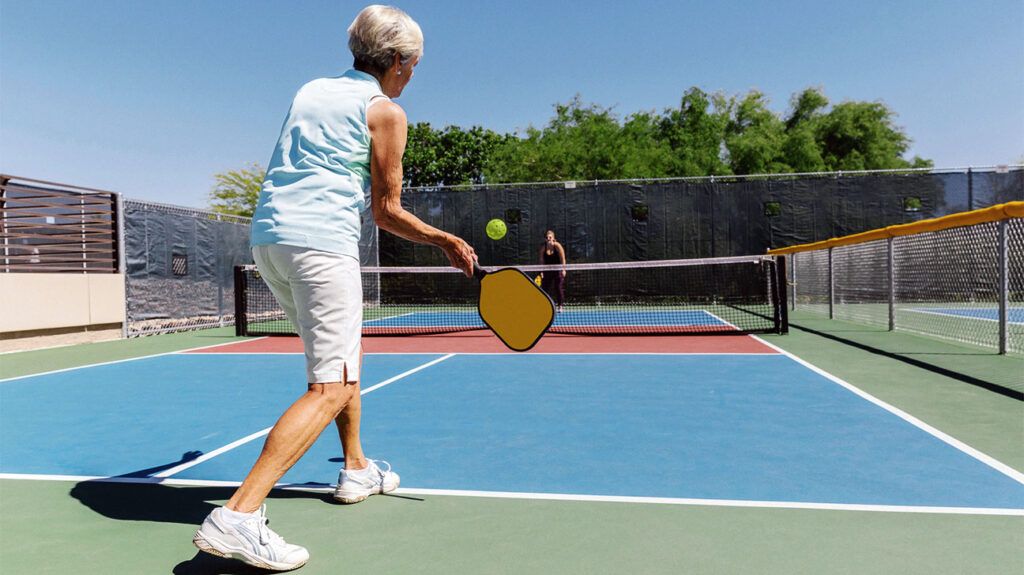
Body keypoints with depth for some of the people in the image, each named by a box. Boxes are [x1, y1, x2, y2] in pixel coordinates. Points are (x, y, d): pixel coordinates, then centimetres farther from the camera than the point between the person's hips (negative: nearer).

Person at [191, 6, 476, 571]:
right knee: (331, 388, -10)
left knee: (345, 352, 23)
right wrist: (446, 241, 12)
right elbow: (387, 212, 0)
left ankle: (356, 469, 32)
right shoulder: (386, 111, 0)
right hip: (321, 243, -9)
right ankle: (238, 515, -20)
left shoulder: (310, 90, 20)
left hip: (267, 235, 9)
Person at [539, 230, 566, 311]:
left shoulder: (557, 245, -13)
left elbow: (562, 259, -12)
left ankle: (560, 306, 2)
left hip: (558, 269, -3)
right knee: (545, 287, -1)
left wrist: (563, 270, -18)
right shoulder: (543, 247, -6)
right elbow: (542, 260, -4)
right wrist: (541, 271, -9)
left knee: (559, 287, -6)